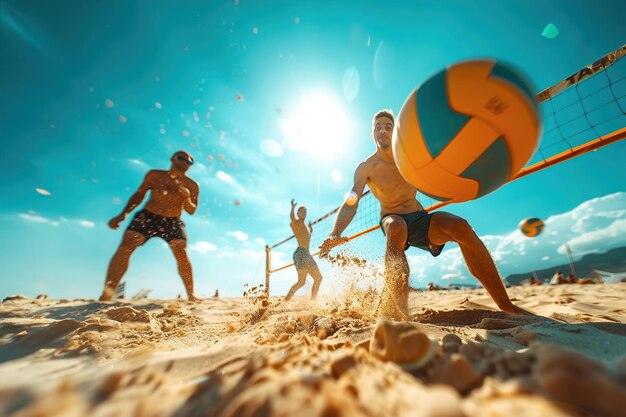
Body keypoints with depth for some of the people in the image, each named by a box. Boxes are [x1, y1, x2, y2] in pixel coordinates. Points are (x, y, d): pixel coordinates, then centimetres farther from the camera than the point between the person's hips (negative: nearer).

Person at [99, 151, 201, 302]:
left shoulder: (192, 186, 2)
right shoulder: (155, 175, 4)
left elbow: (192, 211, -1)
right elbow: (139, 195, 11)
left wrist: (186, 198, -22)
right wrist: (123, 214, 2)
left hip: (172, 223, -1)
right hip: (147, 217, 1)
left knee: (182, 256, -13)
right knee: (125, 248, -16)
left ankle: (191, 295, -1)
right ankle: (107, 292, -8)